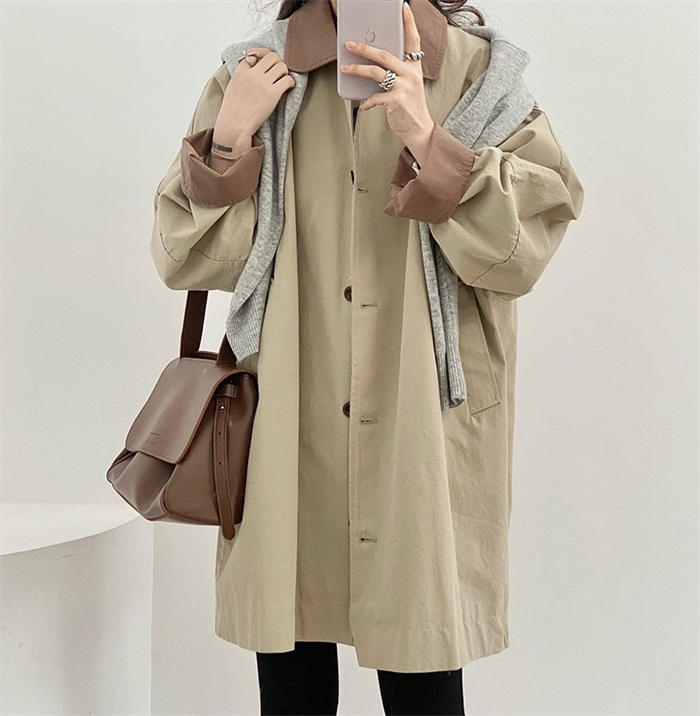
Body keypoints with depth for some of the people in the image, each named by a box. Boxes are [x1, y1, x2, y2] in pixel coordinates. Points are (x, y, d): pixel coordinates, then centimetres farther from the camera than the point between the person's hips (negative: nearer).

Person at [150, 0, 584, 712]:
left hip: (422, 433, -1)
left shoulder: (478, 70, 3)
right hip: (287, 434, 2)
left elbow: (523, 249, -8)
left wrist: (427, 141, -19)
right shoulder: (251, 76, 7)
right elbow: (185, 259, 4)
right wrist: (230, 140, -10)